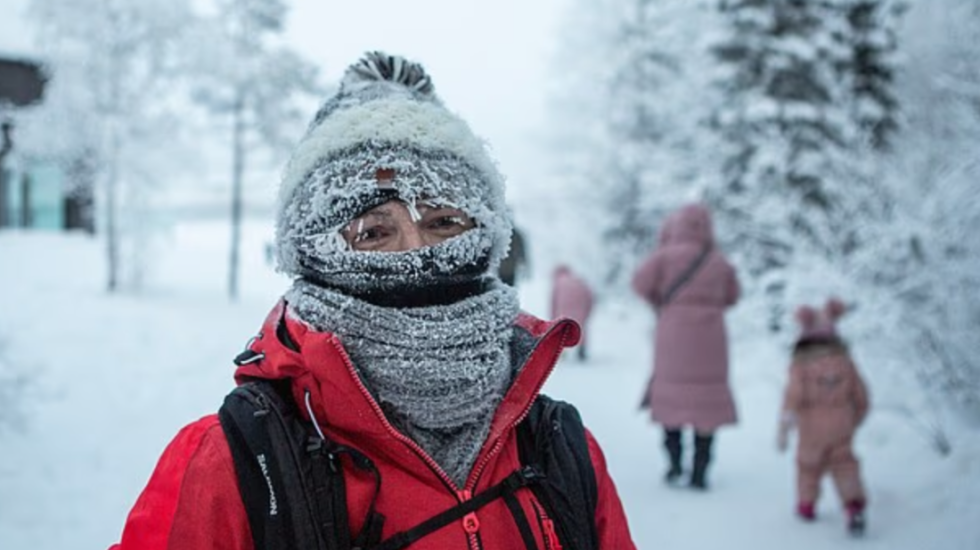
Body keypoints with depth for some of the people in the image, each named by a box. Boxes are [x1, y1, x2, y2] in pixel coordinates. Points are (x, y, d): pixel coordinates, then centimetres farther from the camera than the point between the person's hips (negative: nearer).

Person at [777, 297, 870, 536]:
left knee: (808, 463, 16)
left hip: (811, 428, -2)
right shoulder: (844, 361, 0)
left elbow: (793, 397, -20)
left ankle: (806, 506, 30)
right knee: (843, 464, 12)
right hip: (841, 427, 2)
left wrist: (784, 430, -16)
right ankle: (854, 505, -5)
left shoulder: (801, 364, -12)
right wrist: (855, 420, 23)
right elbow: (861, 395, 5)